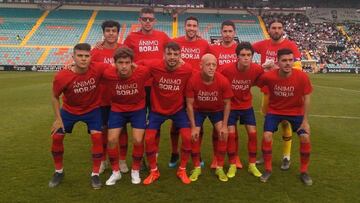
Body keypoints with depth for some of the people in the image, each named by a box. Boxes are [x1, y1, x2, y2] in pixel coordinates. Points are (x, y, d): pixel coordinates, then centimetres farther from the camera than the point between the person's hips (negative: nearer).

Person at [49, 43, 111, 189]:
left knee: (97, 137, -14)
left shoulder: (98, 69, -30)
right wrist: (58, 119, -10)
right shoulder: (62, 76, -29)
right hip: (69, 110, 1)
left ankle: (95, 174, 6)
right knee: (56, 137, 2)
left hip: (92, 109, -1)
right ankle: (58, 171, 27)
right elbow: (55, 97, -10)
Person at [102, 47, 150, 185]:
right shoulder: (108, 74, -25)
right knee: (111, 139, -6)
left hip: (138, 109, -1)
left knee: (138, 140, -9)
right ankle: (115, 172, 17)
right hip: (117, 110, 1)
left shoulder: (142, 72, -26)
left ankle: (135, 171, 17)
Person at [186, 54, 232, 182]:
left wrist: (224, 126, -15)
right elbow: (189, 104, -20)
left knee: (223, 134, -11)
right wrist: (193, 127, -19)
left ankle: (219, 168, 6)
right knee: (194, 136, -8)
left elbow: (227, 103, -15)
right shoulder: (193, 80, -32)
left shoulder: (223, 81, -30)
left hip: (217, 110, 1)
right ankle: (197, 168, 12)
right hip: (198, 110, 0)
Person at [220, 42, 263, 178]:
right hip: (231, 106, -2)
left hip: (247, 106, 2)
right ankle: (232, 165, 12)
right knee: (231, 133, -5)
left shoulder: (257, 70, -20)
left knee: (252, 133, 0)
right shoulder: (226, 69, -26)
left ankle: (252, 165, 17)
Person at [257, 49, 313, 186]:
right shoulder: (268, 76, -25)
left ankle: (304, 172, 13)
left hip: (296, 111, 1)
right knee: (267, 136, -14)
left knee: (305, 137, -10)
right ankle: (268, 169, 7)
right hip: (274, 110, 0)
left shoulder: (302, 77, -23)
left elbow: (306, 98, -12)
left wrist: (305, 120, -11)